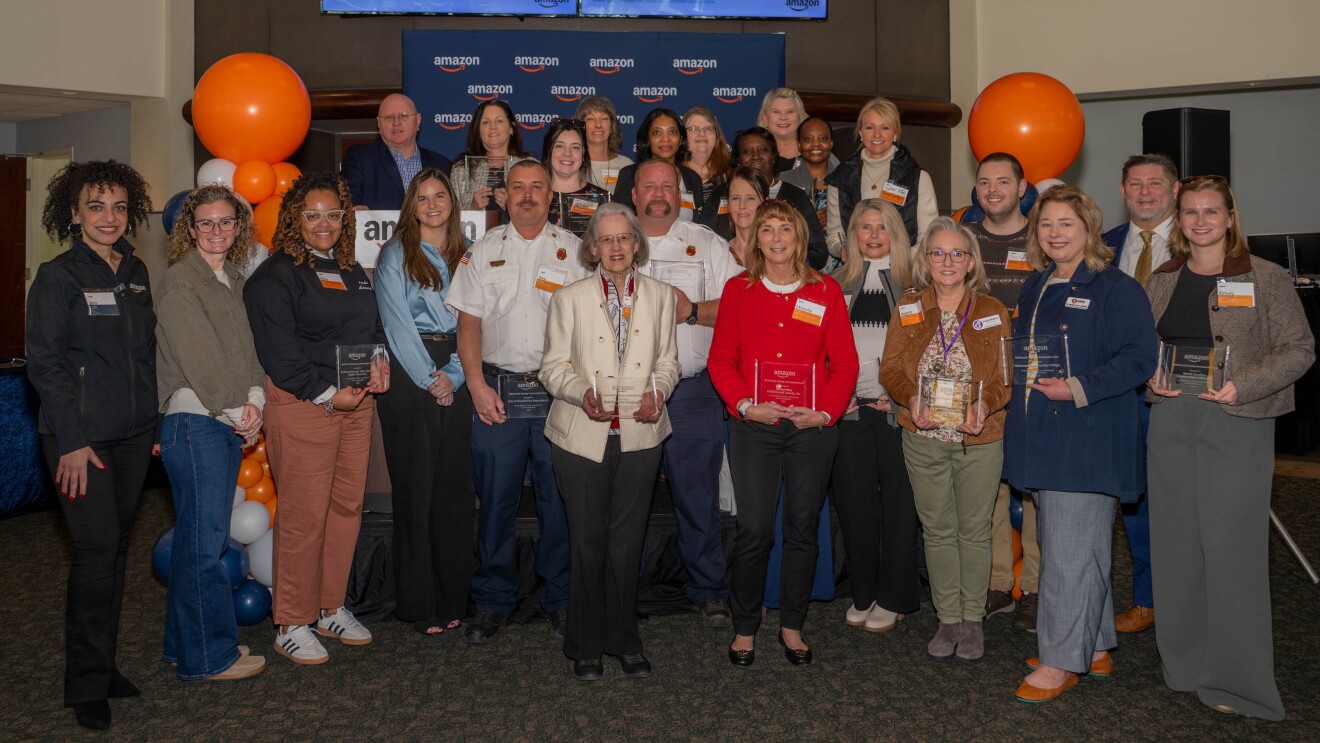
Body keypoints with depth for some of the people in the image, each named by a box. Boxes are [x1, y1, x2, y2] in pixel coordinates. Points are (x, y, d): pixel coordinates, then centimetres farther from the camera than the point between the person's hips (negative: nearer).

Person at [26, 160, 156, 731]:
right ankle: (87, 684, 7)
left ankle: (104, 662, 24)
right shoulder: (57, 277, -7)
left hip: (133, 435, 6)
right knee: (97, 550, -6)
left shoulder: (136, 272, 11)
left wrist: (155, 419, 11)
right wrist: (72, 441, -15)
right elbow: (44, 364, -10)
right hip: (82, 437, -6)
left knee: (116, 548, 11)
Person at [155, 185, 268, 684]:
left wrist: (255, 401, -2)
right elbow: (198, 356, -13)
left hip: (231, 422, 8)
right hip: (194, 422, -8)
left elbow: (250, 348, 13)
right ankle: (209, 656, 5)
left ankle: (184, 644, 23)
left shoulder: (235, 279, 17)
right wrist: (237, 409, -10)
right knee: (204, 540, -4)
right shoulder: (180, 282, -7)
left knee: (206, 536, 12)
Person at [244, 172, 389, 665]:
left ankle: (331, 608, 24)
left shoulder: (353, 272, 18)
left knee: (348, 507, 10)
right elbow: (278, 350, -13)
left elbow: (374, 328, 25)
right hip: (301, 403, -7)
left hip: (356, 401, 7)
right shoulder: (276, 274, -5)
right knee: (304, 515, -4)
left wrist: (378, 363, 4)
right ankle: (292, 624, 8)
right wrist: (327, 395, -15)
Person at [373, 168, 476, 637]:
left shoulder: (466, 256, 13)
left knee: (455, 487, 3)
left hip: (455, 380, 3)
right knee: (415, 488, -1)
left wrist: (453, 377, -5)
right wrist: (429, 378, -10)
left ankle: (453, 598, 12)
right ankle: (419, 603, 6)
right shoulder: (395, 255, 3)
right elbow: (397, 324, -4)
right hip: (408, 377, -3)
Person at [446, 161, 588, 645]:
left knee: (560, 498, 3)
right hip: (498, 390, 1)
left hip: (558, 392, 0)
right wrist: (477, 385, -4)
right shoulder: (483, 251, 11)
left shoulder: (572, 250, 8)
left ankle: (560, 598, 18)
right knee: (495, 497, 3)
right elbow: (469, 322, 7)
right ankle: (493, 601, 17)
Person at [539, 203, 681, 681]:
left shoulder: (659, 295, 10)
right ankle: (585, 646, 19)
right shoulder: (570, 298, 3)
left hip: (640, 434, 2)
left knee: (628, 543, 7)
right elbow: (554, 365, 2)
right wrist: (582, 393, -17)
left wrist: (657, 391, -8)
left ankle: (624, 640, 23)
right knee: (587, 543, 3)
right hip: (582, 435, -1)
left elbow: (668, 359, 13)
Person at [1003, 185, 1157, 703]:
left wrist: (1080, 387, -22)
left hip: (1088, 438, -8)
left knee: (1070, 551, -6)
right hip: (1041, 437, 8)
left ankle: (1061, 660, 4)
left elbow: (1139, 357, -15)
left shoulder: (1116, 288, -7)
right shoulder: (1034, 288, 16)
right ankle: (1095, 647, 27)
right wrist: (1019, 376, 10)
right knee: (1080, 546, 15)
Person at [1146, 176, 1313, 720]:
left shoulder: (1265, 279, -2)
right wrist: (1152, 376, -3)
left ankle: (1235, 678, 10)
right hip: (1171, 422, 4)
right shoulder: (1161, 282, 11)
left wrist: (1242, 386, -15)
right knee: (1176, 541, 8)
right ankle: (1184, 661, 22)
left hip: (1238, 424, -4)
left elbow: (1299, 349, -4)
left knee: (1230, 544, -3)